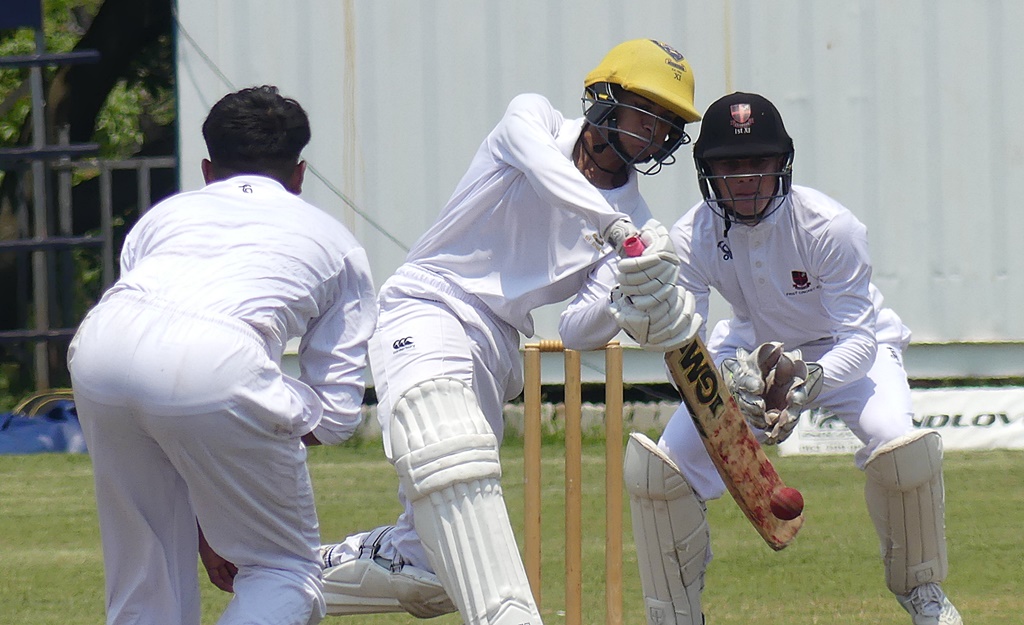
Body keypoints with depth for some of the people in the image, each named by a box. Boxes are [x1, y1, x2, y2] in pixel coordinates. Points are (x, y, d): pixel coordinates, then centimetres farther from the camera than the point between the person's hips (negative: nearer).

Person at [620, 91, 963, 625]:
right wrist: (730, 379, -49)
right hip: (752, 351, 3)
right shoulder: (692, 237, -22)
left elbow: (859, 341, -30)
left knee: (897, 443, -32)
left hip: (849, 349, -3)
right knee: (657, 465, -15)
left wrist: (807, 381, -51)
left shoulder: (830, 226, -31)